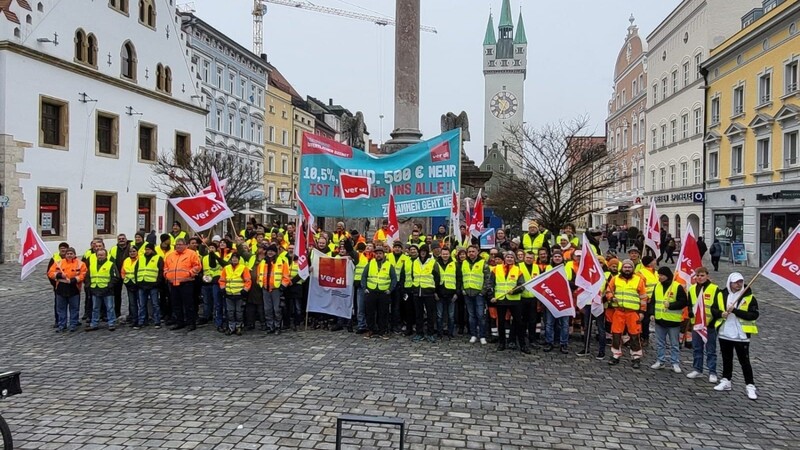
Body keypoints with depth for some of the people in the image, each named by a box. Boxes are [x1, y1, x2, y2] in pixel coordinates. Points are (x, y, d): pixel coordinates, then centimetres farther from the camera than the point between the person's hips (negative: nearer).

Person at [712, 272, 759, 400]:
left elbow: (754, 315, -15)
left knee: (744, 361, 1)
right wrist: (721, 313, -15)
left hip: (741, 335, -4)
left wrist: (735, 311, -23)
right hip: (724, 334, 4)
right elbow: (713, 309, 7)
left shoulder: (749, 297, -8)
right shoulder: (722, 295, 2)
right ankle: (725, 381, 29)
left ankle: (750, 386, 9)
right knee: (726, 359, 17)